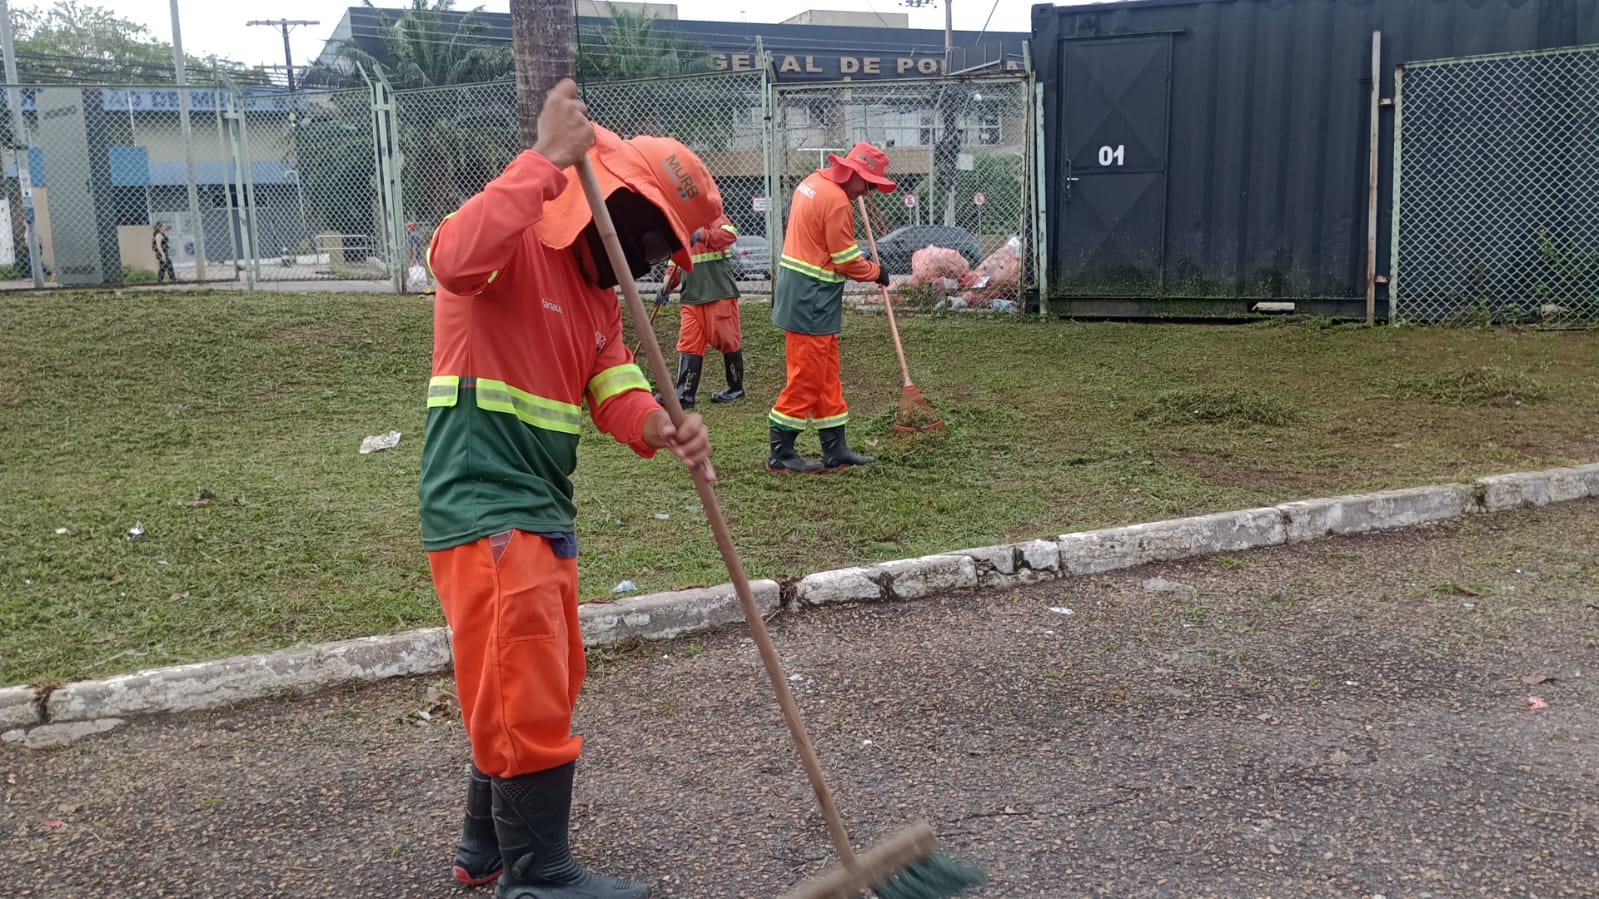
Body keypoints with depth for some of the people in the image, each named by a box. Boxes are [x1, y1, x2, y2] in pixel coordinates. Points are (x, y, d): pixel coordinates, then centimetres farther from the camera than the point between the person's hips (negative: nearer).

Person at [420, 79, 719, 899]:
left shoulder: (597, 292, 17)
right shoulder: (515, 244, -11)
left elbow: (613, 391, 5)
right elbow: (455, 258, -35)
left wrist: (662, 428, -17)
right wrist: (549, 160, -31)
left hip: (540, 508, 10)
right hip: (481, 502, -10)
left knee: (541, 689, 19)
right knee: (528, 698, -5)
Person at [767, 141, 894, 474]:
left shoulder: (813, 182, 12)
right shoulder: (837, 201, -18)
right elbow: (846, 260, -15)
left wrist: (862, 261, 11)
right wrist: (876, 272, 2)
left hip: (798, 292, 10)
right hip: (811, 300, -10)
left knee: (827, 375, 14)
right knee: (807, 377, -3)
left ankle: (835, 449, 20)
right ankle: (781, 453, 4)